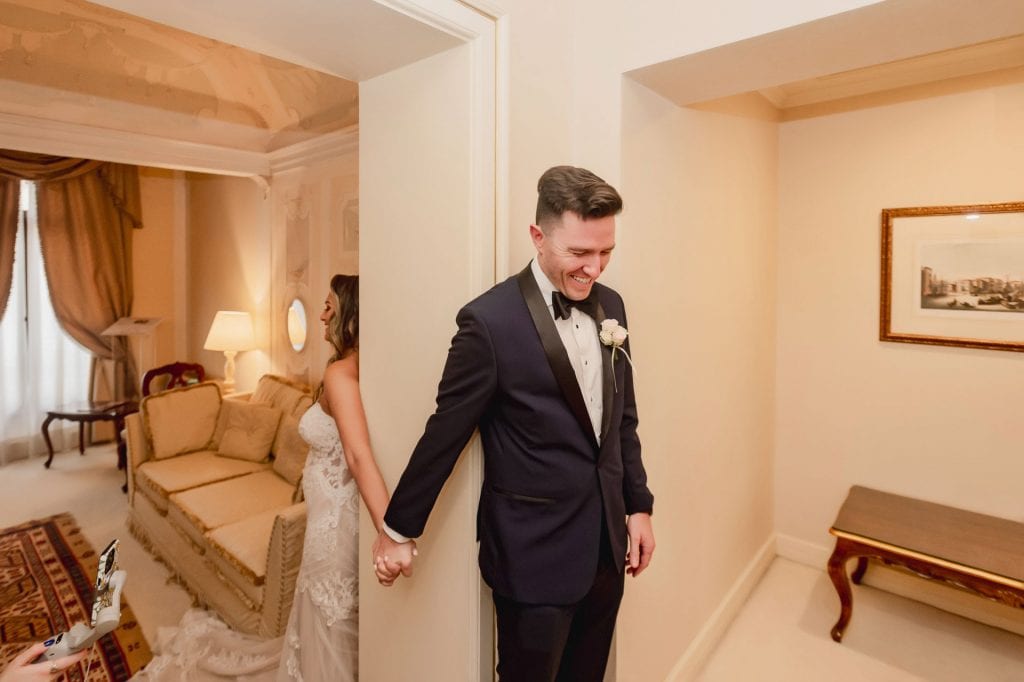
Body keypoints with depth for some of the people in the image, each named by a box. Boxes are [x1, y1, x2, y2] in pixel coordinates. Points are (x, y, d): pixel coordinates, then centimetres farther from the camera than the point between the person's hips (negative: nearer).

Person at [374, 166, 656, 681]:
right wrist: (399, 529, -1)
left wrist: (639, 505, 10)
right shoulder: (491, 320, -19)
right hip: (535, 553, -5)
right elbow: (444, 435, -12)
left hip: (606, 544, 6)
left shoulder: (609, 305, 1)